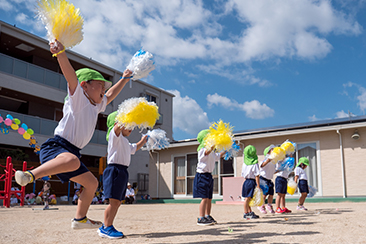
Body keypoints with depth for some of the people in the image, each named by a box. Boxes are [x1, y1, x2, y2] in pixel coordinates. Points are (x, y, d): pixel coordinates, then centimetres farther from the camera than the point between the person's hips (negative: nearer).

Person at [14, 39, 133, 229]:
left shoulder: (96, 105, 20)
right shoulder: (78, 97, -2)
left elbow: (110, 95, 37)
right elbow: (71, 74, -20)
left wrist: (125, 78, 41)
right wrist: (60, 53, -35)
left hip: (72, 152, 9)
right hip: (56, 146, -9)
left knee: (91, 183, 14)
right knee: (73, 160, -41)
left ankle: (80, 219, 27)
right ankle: (30, 175, -34)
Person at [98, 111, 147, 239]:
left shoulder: (125, 142, 26)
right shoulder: (114, 134, -2)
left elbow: (134, 148, 46)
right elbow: (118, 127, -26)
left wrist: (143, 140, 40)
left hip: (123, 172, 10)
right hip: (114, 169, -10)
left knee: (117, 202, 10)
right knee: (114, 201, -13)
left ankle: (105, 227, 18)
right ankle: (107, 228, -5)